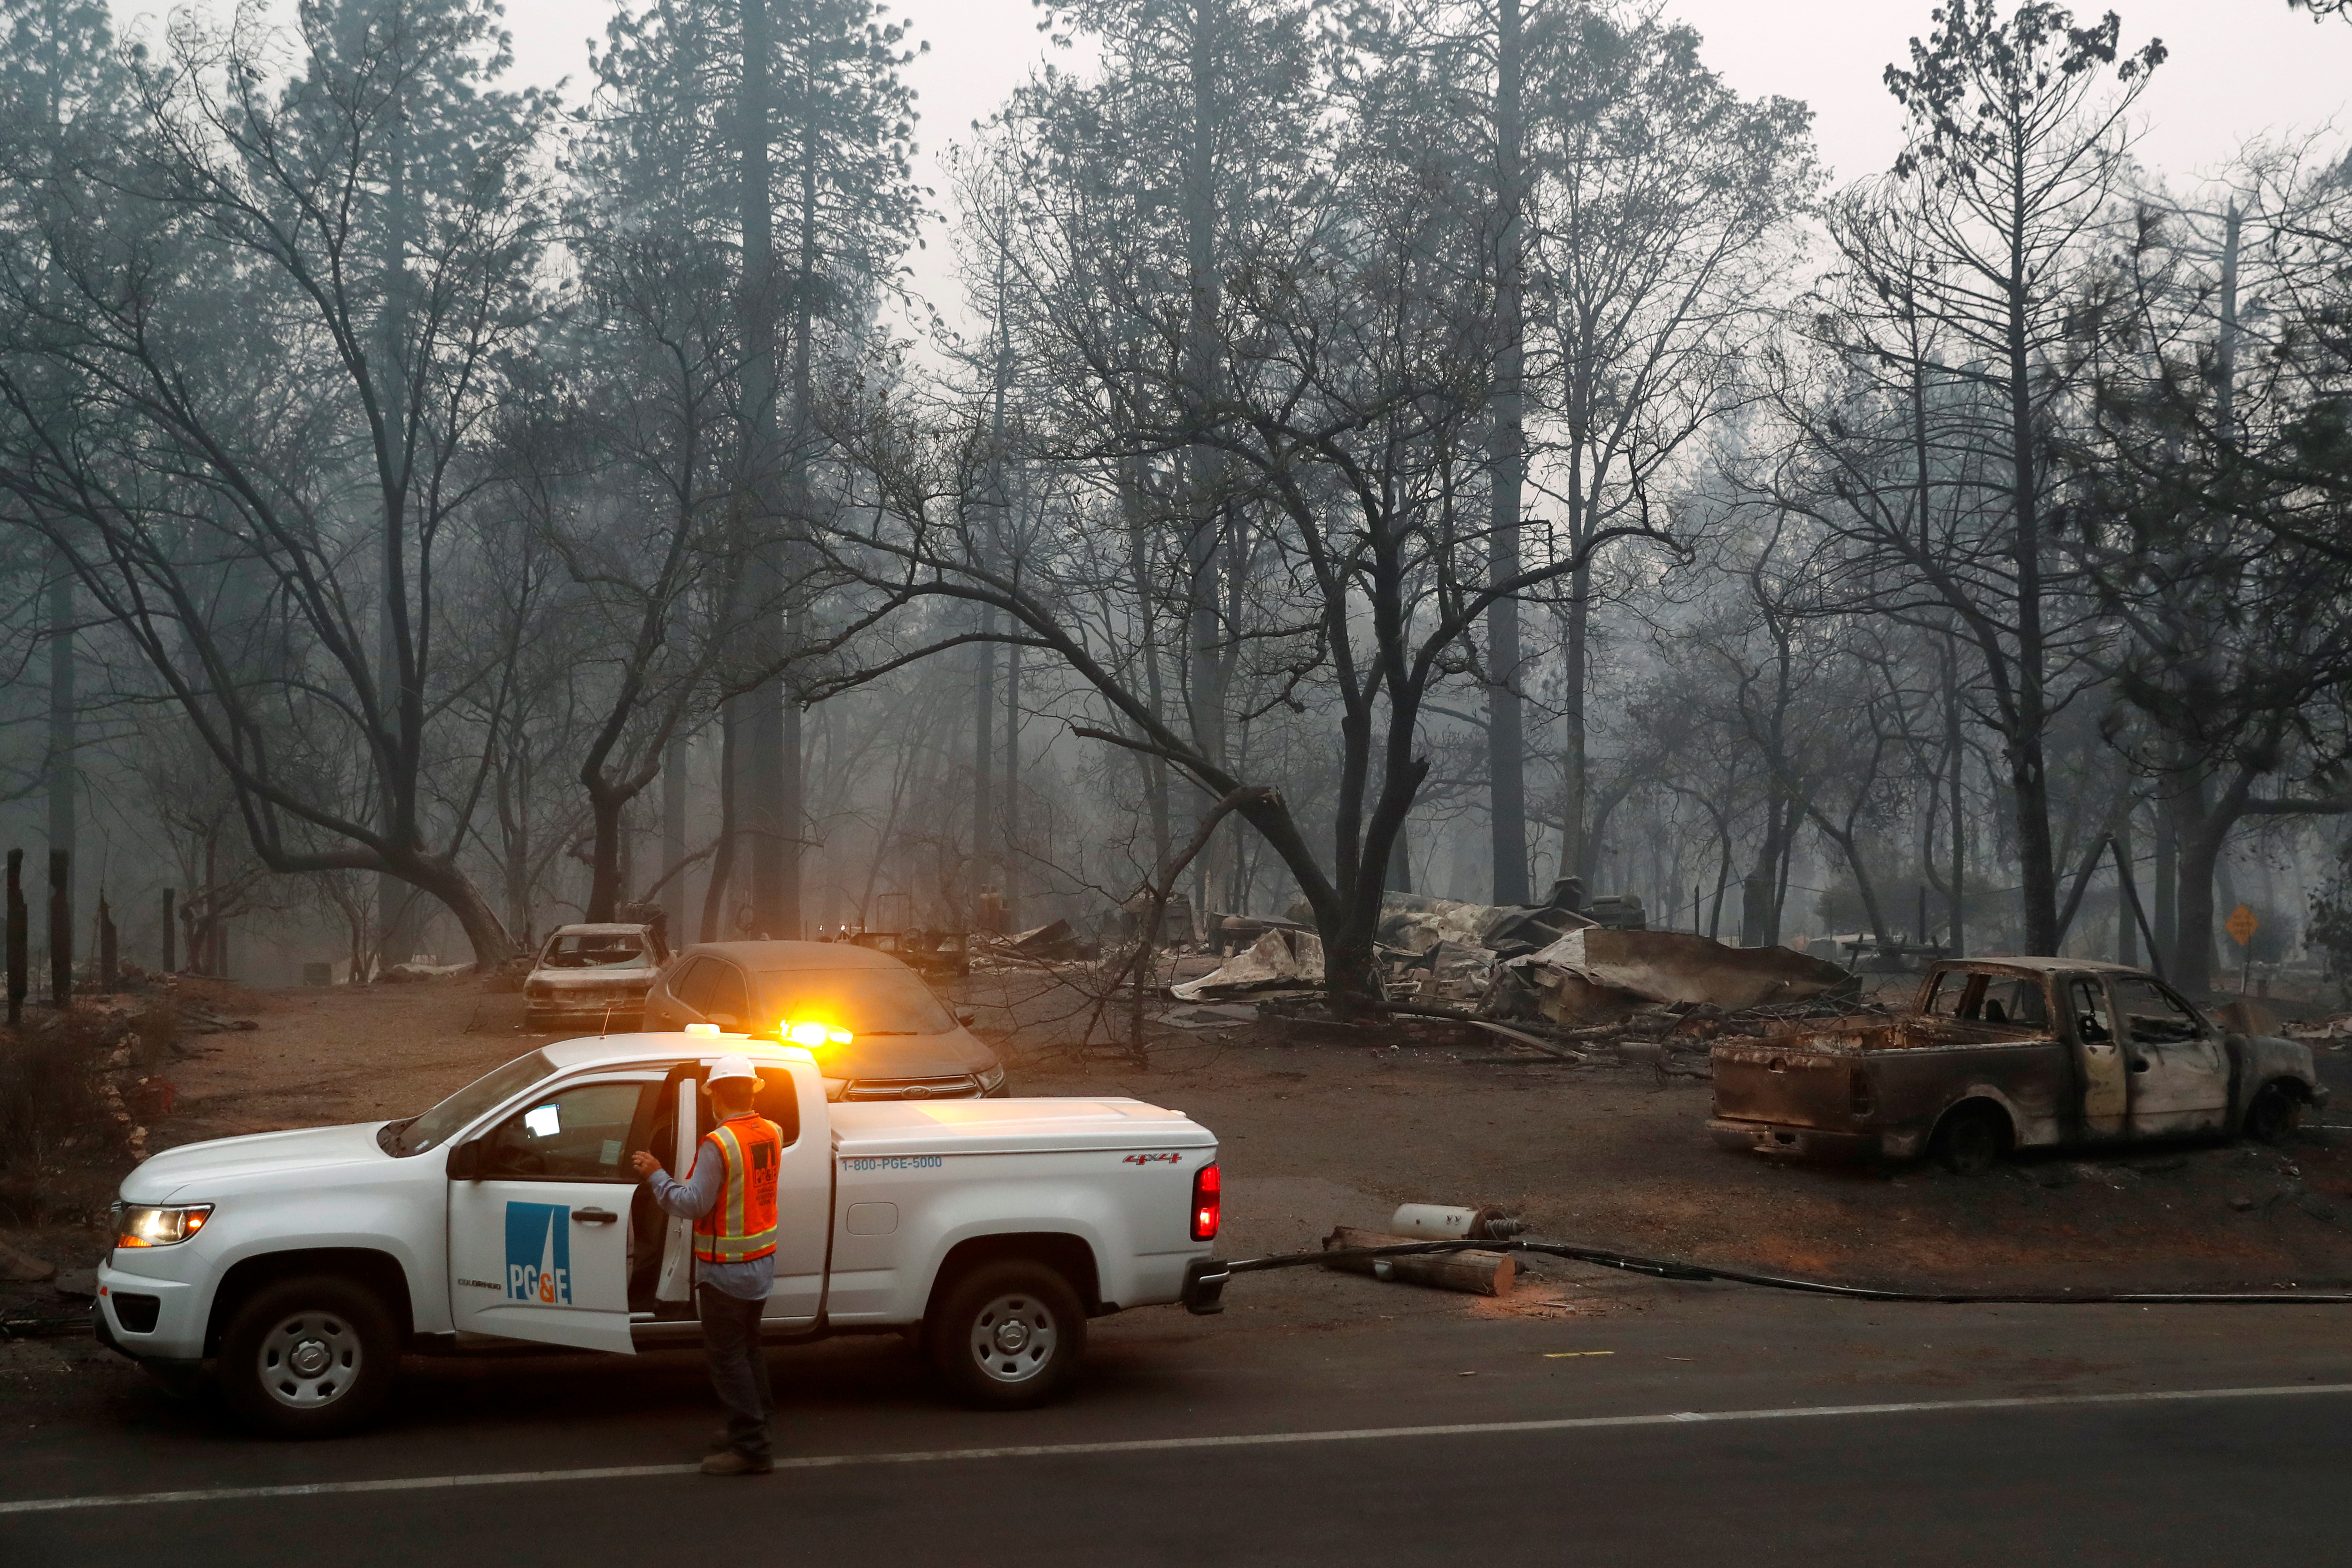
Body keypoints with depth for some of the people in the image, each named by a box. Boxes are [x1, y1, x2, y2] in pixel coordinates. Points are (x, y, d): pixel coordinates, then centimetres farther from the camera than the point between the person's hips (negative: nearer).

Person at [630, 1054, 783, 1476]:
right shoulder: (772, 1134, 0)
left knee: (727, 1355, -1)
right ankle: (753, 1428, 32)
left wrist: (657, 1176, -10)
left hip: (725, 1270, -8)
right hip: (762, 1262, 8)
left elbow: (693, 1204, -22)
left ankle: (751, 1448, -1)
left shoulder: (717, 1145, -23)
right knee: (748, 1346, 21)